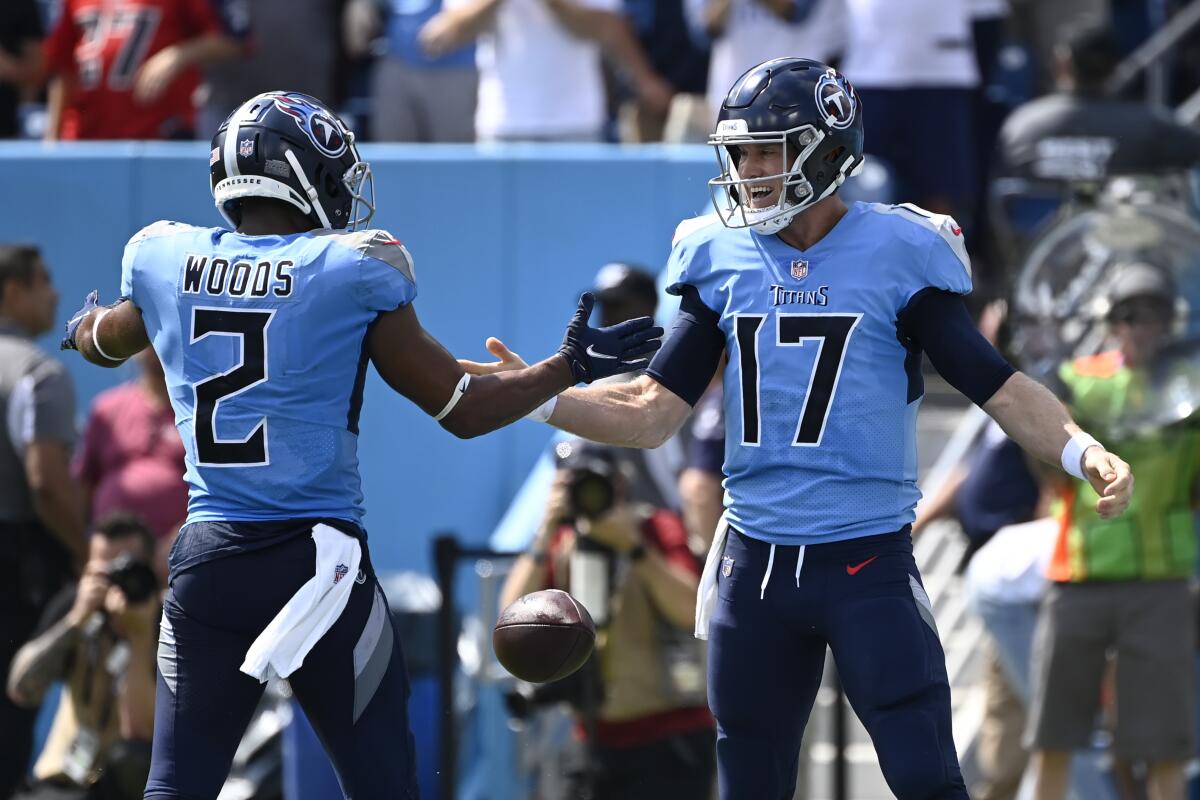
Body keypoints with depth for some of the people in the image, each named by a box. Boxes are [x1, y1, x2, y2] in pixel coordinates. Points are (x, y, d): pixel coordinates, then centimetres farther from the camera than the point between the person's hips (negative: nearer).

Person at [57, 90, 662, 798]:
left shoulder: (164, 262, 4)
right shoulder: (352, 273, -7)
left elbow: (105, 341, 28)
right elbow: (464, 409, 0)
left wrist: (85, 328, 53)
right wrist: (573, 365, 14)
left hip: (208, 555, 3)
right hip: (317, 555, -3)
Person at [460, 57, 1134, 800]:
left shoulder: (896, 254, -7)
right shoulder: (724, 262, 5)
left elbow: (997, 386, -8)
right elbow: (654, 413, 7)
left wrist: (1084, 452, -24)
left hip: (869, 565, -4)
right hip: (755, 566, 4)